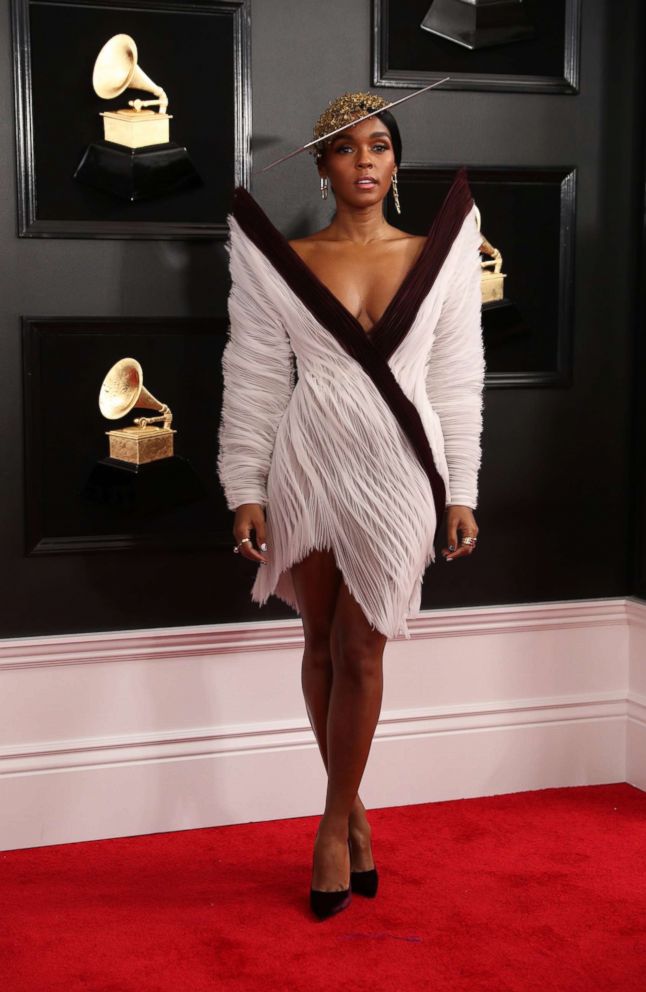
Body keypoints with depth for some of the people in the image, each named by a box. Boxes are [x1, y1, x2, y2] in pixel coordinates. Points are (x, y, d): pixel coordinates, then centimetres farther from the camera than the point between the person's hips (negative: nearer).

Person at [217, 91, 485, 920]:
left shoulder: (439, 256, 3)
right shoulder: (280, 262, 1)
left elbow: (457, 382, 4)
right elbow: (254, 383, 1)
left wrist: (461, 494, 2)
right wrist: (245, 491, -4)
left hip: (396, 470, 0)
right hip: (307, 468, 1)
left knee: (360, 651, 2)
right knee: (322, 643, 11)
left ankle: (334, 822, 18)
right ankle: (351, 806, 28)